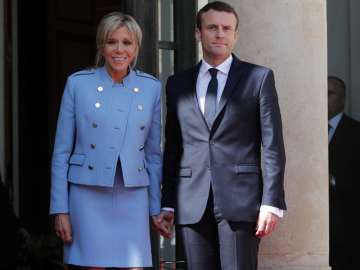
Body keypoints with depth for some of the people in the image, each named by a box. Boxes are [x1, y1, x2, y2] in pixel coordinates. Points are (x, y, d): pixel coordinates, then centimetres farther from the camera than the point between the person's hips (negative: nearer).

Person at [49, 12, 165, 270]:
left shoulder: (151, 87, 6)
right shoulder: (78, 83, 0)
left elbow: (154, 153, 12)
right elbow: (61, 152, 2)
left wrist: (157, 207, 10)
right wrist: (60, 209, -2)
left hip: (133, 199, 2)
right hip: (89, 197, -2)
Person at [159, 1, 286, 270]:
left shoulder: (259, 78, 5)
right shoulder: (178, 84, 14)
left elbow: (272, 146, 0)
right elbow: (173, 148, 16)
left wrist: (271, 203, -8)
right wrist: (168, 204, 9)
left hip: (240, 200, -3)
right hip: (192, 204, 3)